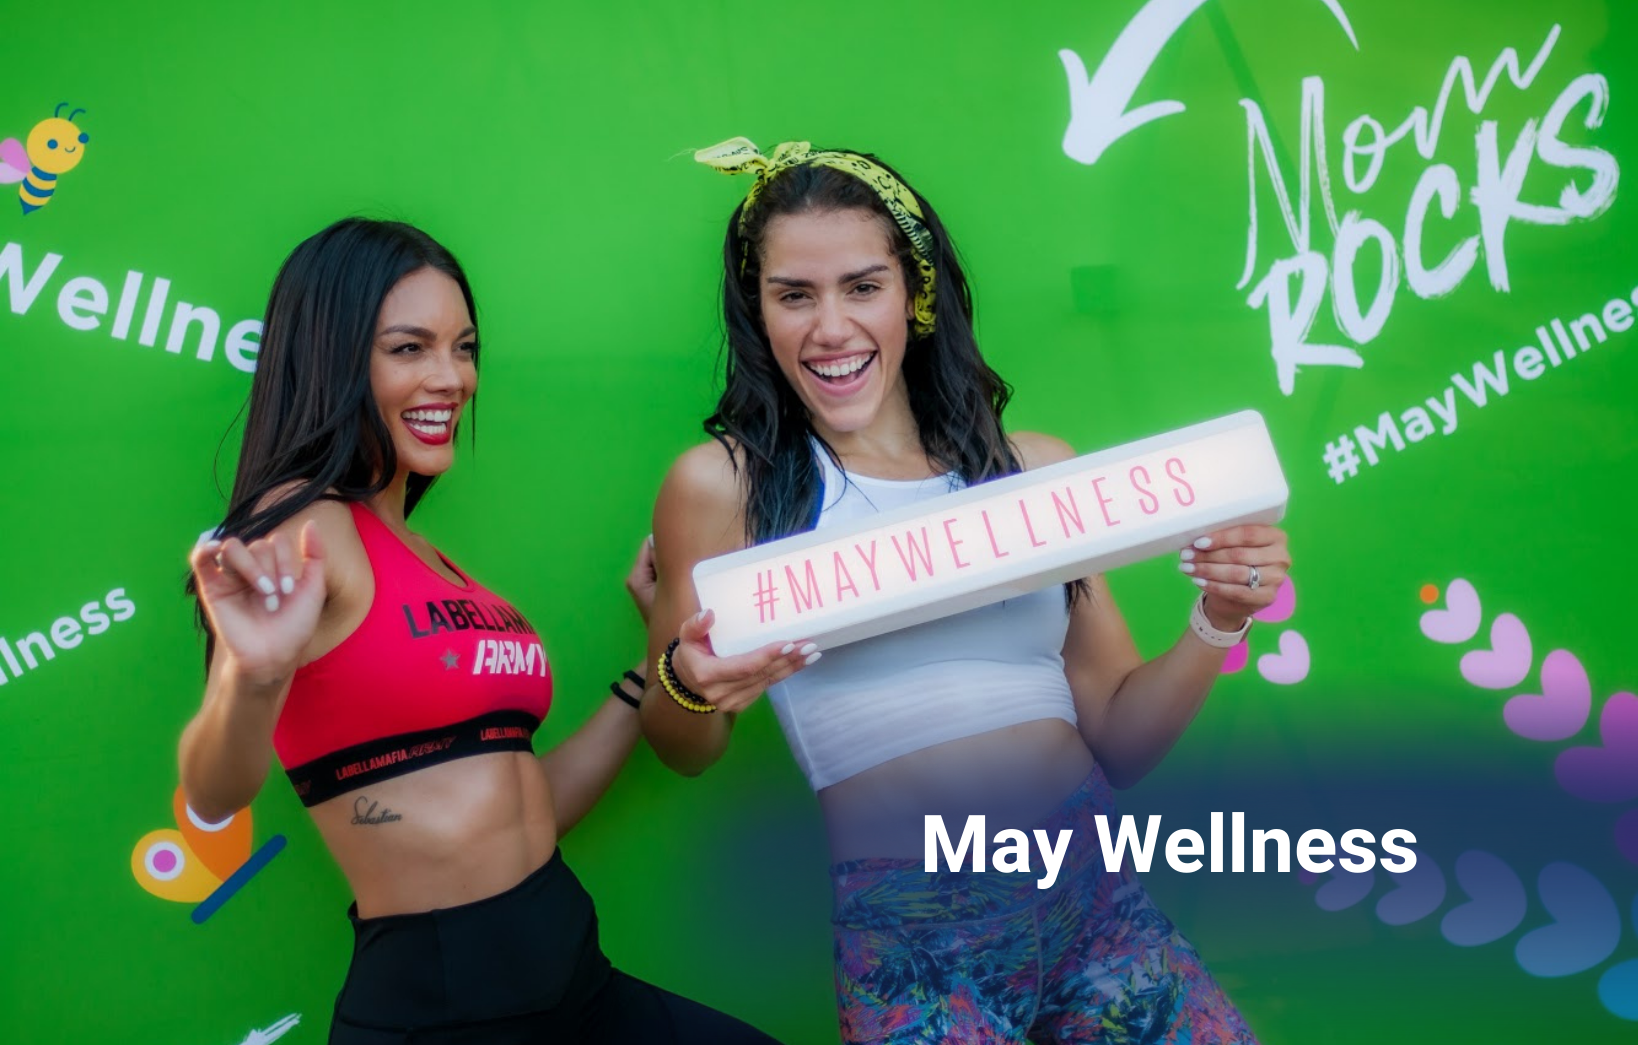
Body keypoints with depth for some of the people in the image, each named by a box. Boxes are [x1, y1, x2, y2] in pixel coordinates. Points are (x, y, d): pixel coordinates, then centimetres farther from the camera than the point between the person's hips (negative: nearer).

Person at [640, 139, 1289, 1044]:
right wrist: (689, 687, -14)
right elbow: (684, 755, 7)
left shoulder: (1040, 472, 6)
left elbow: (1119, 737, 9)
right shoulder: (723, 485, -1)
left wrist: (1217, 624, -7)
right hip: (908, 934, -2)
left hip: (1095, 895, 3)